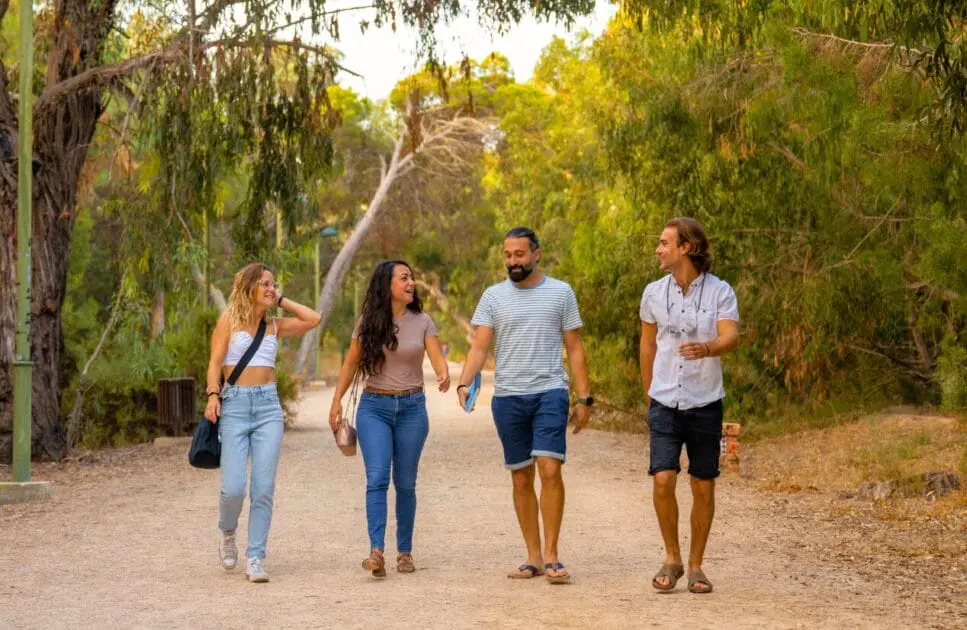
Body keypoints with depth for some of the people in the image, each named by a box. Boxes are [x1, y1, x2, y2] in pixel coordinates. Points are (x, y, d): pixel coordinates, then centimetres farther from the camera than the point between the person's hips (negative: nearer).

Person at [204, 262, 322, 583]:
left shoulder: (275, 325, 14)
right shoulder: (229, 319, 5)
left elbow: (314, 319, 6)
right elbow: (215, 362, -1)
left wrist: (282, 301, 11)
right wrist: (213, 394, -15)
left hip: (268, 406, 3)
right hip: (234, 405, -3)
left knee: (264, 488, -4)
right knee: (234, 488, -9)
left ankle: (255, 558, 4)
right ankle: (227, 534, 22)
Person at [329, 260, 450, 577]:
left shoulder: (422, 322, 3)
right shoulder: (368, 322, 2)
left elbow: (438, 358, -6)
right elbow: (350, 363, 9)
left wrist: (444, 375, -28)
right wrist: (337, 400, 4)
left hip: (412, 407, 1)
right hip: (374, 406, -1)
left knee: (405, 483, 6)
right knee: (377, 478, -14)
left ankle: (404, 551, 16)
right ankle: (376, 551, -21)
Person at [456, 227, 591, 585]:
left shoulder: (561, 293, 5)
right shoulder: (494, 297, 7)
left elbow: (574, 348, 8)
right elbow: (479, 346, 1)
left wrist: (584, 397, 2)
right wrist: (464, 383, -17)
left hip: (550, 393, -2)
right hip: (507, 397, 2)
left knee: (550, 470, -15)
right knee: (521, 479, 7)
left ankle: (551, 556, -8)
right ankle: (534, 558, 15)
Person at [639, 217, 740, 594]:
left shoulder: (720, 292, -5)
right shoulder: (654, 292, 4)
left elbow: (731, 338, -18)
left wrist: (706, 348, -40)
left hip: (705, 404, -1)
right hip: (665, 404, 1)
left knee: (703, 488, 4)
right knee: (663, 480, -12)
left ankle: (695, 566, 18)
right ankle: (672, 559, 7)